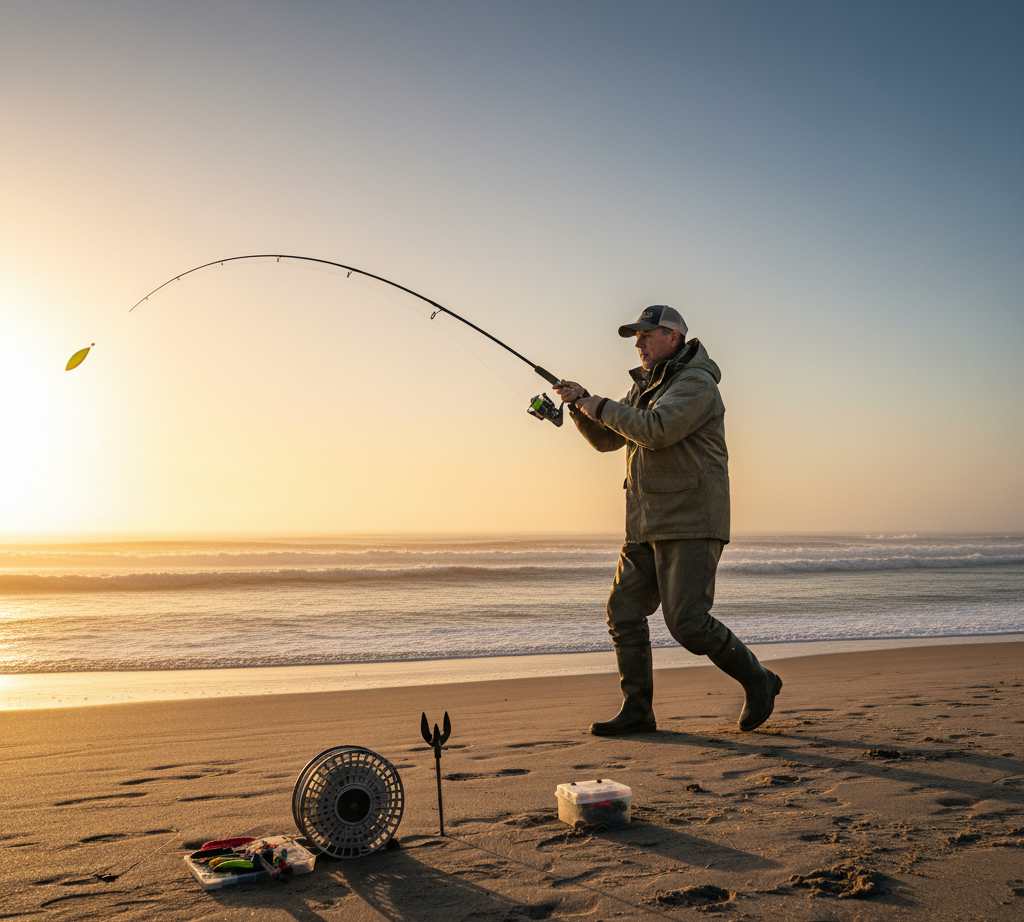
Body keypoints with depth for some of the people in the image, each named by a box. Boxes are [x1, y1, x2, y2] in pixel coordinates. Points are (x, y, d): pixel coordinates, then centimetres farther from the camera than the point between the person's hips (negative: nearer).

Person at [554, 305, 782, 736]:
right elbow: (607, 439, 20)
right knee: (624, 610, 3)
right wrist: (581, 405, 3)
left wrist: (602, 407, -15)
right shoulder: (646, 385, 18)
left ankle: (758, 682, 10)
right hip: (647, 524, 9)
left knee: (687, 621, -12)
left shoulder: (697, 384, -11)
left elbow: (656, 430, -27)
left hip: (690, 524, -9)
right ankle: (637, 710, 11)